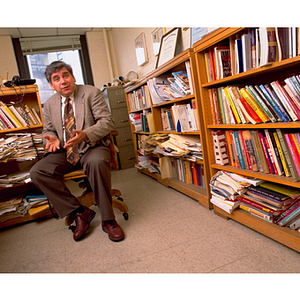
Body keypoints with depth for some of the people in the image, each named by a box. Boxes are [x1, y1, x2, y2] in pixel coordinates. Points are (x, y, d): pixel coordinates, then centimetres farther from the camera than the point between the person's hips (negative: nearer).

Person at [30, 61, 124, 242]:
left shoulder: (92, 93, -2)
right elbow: (48, 130, 21)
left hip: (92, 147, -4)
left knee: (97, 162, -39)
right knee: (37, 172, -19)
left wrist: (85, 135, -27)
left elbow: (107, 121, -9)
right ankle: (80, 212, -13)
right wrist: (52, 139, -6)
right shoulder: (50, 105, 11)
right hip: (65, 152, 5)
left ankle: (108, 219, -22)